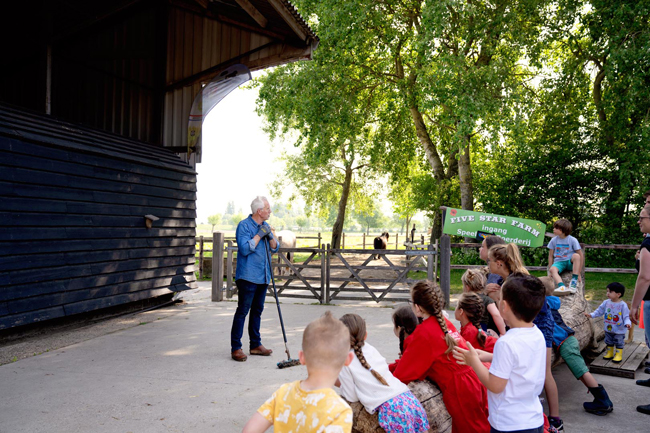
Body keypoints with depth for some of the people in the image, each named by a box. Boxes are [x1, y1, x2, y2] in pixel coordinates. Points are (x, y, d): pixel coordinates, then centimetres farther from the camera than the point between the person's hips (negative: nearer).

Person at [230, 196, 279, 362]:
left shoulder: (264, 226, 15)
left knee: (257, 311, 13)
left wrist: (270, 235, -4)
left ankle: (256, 345, 21)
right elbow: (245, 249, -19)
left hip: (263, 277, 8)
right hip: (248, 277, -8)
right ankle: (236, 348, -2)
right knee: (242, 311, -6)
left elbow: (275, 248, 14)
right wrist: (259, 235, -16)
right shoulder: (244, 225, -9)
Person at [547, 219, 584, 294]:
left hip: (570, 262, -2)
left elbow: (581, 255, -6)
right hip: (559, 262, 2)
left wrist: (578, 272, -10)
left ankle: (574, 282, -31)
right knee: (553, 269, -32)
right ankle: (562, 286, -55)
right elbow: (550, 256, 8)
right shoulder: (554, 240, 2)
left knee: (576, 256, -34)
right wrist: (550, 269, -1)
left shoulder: (572, 240, -7)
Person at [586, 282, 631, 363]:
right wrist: (591, 315, -4)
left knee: (619, 343, 7)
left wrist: (627, 323, -31)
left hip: (619, 330, -5)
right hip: (608, 329, 5)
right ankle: (609, 353, 35)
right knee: (609, 342, 19)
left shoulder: (623, 305, -17)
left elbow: (626, 316, -15)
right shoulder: (606, 302, -4)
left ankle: (619, 355, 21)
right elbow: (599, 311, 5)